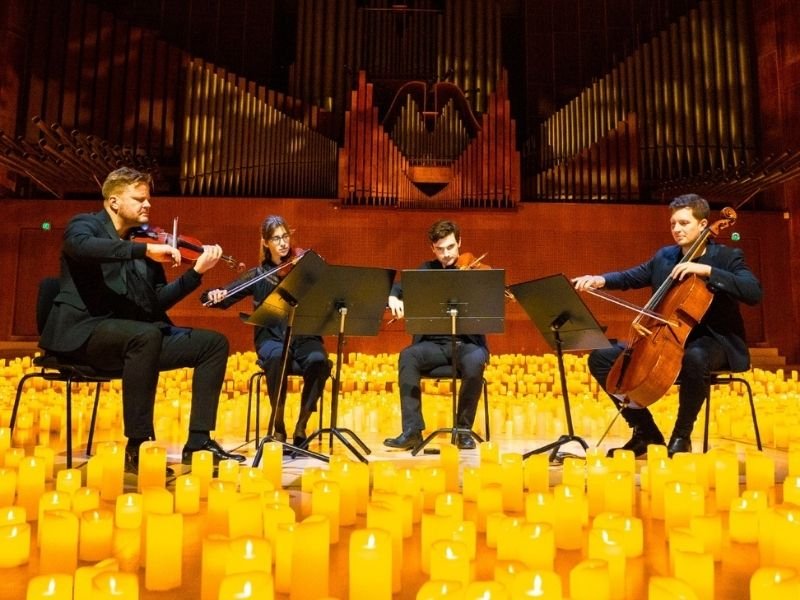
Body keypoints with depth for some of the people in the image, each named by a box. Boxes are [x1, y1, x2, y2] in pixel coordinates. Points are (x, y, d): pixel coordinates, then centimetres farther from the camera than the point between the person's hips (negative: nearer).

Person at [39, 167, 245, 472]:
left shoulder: (142, 240, 17)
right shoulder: (85, 225, 3)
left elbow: (159, 301, 8)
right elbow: (82, 246, -26)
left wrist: (197, 271, -3)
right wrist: (145, 250, -32)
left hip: (133, 337, 7)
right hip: (84, 332, -6)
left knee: (214, 343, -6)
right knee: (146, 335, -38)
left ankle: (198, 442, -9)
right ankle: (138, 446, -27)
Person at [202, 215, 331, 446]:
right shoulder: (258, 275, 11)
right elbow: (225, 298, 10)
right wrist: (213, 295, -12)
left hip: (304, 337, 0)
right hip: (272, 337, 0)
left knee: (319, 360, -34)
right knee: (277, 357, -36)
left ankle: (301, 426, -16)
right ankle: (278, 426, -18)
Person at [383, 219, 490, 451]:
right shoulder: (426, 271, 12)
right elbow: (398, 287, 11)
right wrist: (393, 298, -13)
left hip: (468, 342, -2)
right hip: (433, 343, 2)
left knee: (475, 362, -35)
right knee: (407, 356, -29)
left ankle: (464, 429, -15)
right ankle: (412, 430, -24)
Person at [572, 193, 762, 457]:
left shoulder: (728, 257, -3)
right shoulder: (664, 257, 11)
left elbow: (754, 293, -18)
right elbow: (628, 278, 11)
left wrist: (708, 270, -27)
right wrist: (601, 280, -10)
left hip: (713, 340, -5)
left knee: (694, 359, -43)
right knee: (601, 358, -8)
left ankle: (682, 435, -17)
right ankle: (646, 432, 1)